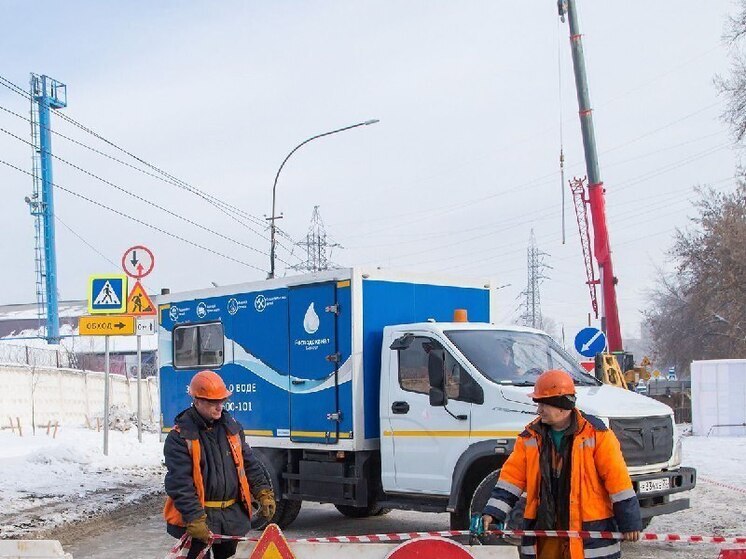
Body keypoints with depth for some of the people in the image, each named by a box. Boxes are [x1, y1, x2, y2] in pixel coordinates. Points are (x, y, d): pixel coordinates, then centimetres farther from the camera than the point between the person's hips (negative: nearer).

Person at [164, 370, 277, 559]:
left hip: (233, 514, 6)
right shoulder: (180, 436, -13)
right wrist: (195, 519, -24)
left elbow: (249, 463, 15)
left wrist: (264, 493, 5)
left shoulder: (231, 426, 7)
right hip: (199, 516, -6)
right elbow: (180, 483, -18)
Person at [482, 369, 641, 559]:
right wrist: (493, 513, -7)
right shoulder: (530, 437, 5)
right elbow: (511, 477, 4)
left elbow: (617, 478, -6)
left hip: (589, 530, -4)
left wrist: (629, 522, -5)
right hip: (544, 527, 4)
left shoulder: (596, 434, -7)